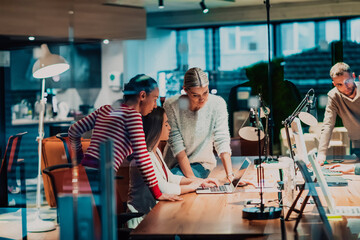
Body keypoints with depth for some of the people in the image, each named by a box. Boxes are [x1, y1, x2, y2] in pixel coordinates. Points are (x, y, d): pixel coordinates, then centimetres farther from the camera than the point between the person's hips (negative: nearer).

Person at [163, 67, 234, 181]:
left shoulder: (217, 104, -15)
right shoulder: (171, 105, -18)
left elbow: (222, 141, -17)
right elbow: (176, 144, -19)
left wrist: (230, 175, -30)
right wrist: (192, 178, -26)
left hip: (201, 163, -1)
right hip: (174, 163, 1)